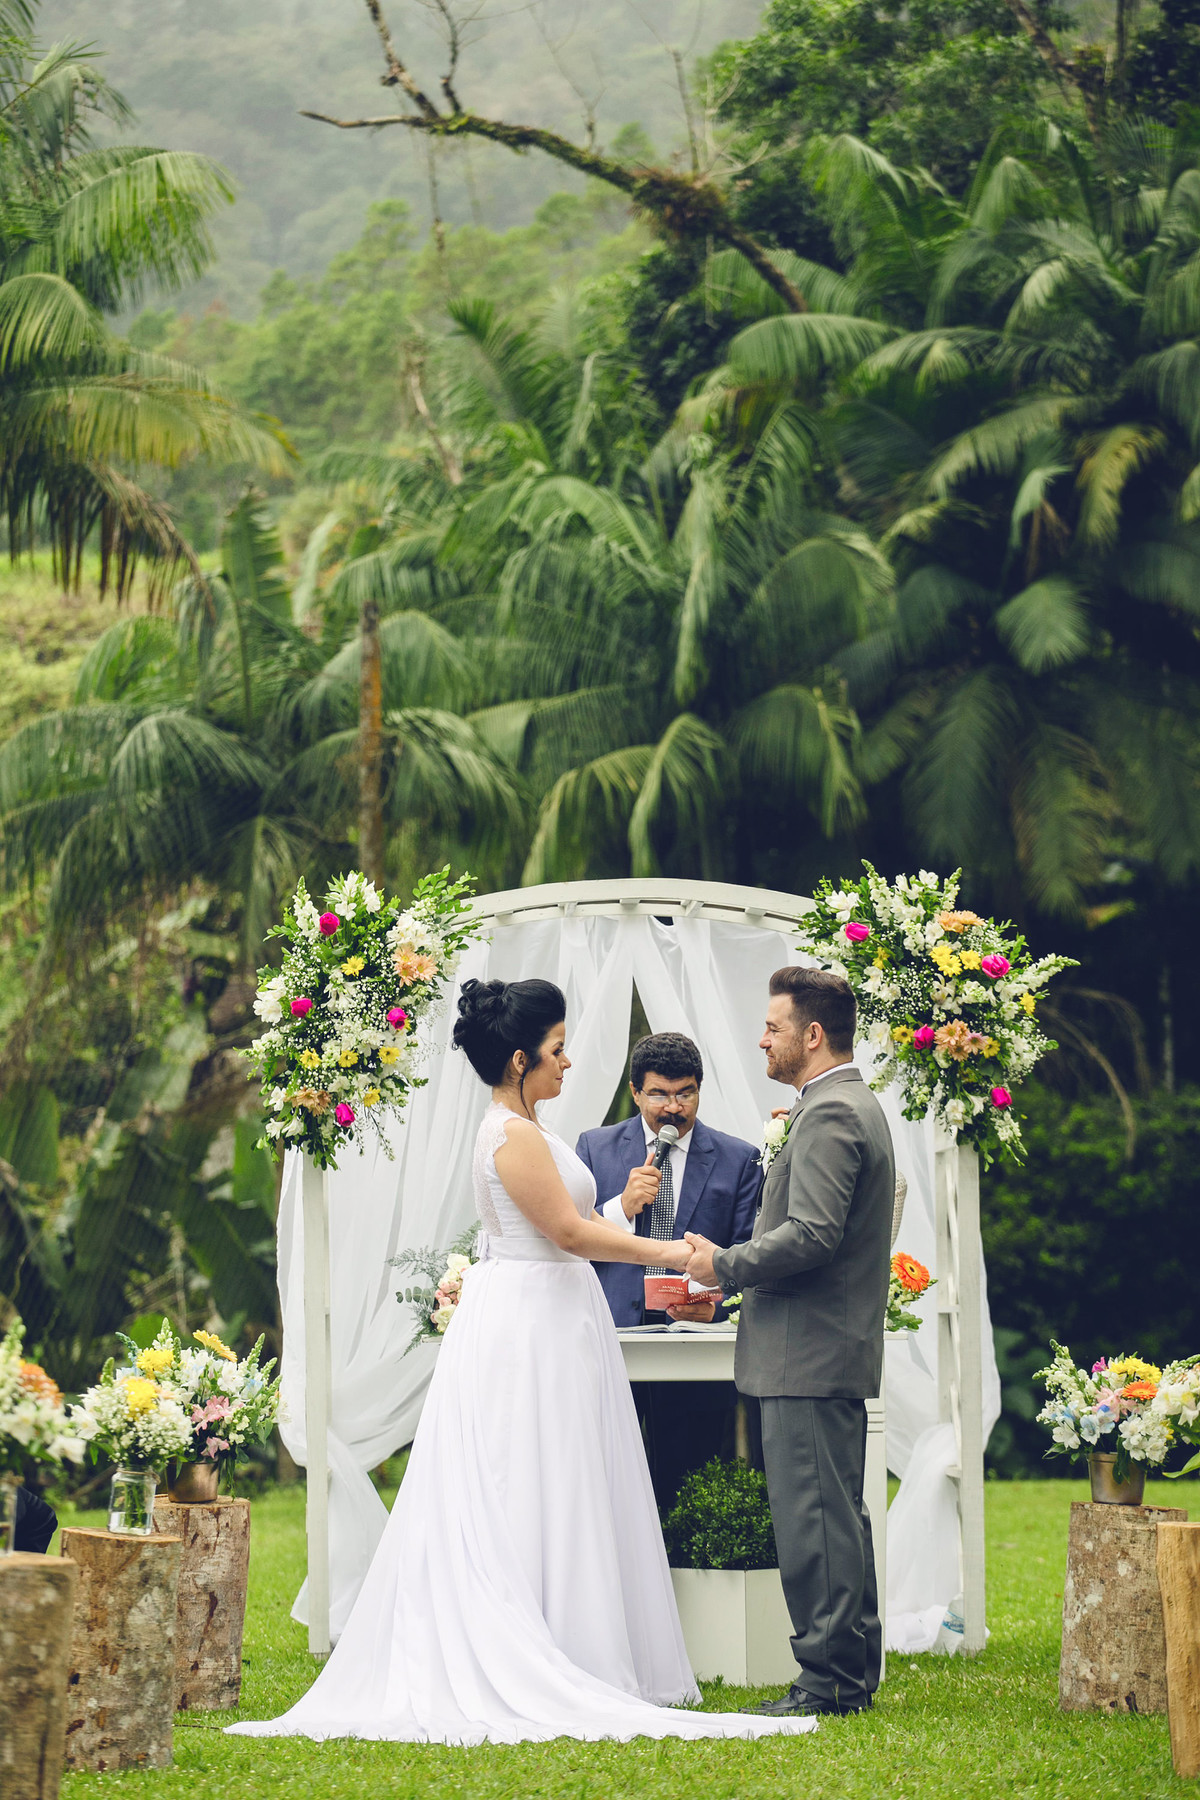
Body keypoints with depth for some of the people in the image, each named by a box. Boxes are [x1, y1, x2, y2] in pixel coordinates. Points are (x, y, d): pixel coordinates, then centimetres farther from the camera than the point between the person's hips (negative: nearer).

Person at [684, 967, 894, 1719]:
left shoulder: (830, 1115, -16)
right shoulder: (858, 1107, 18)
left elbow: (811, 1234, -24)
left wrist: (724, 1265, -13)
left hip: (811, 1354, -11)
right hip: (836, 1348, 11)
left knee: (813, 1519, -8)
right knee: (840, 1516, 14)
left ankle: (828, 1682, -6)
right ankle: (854, 1672, 19)